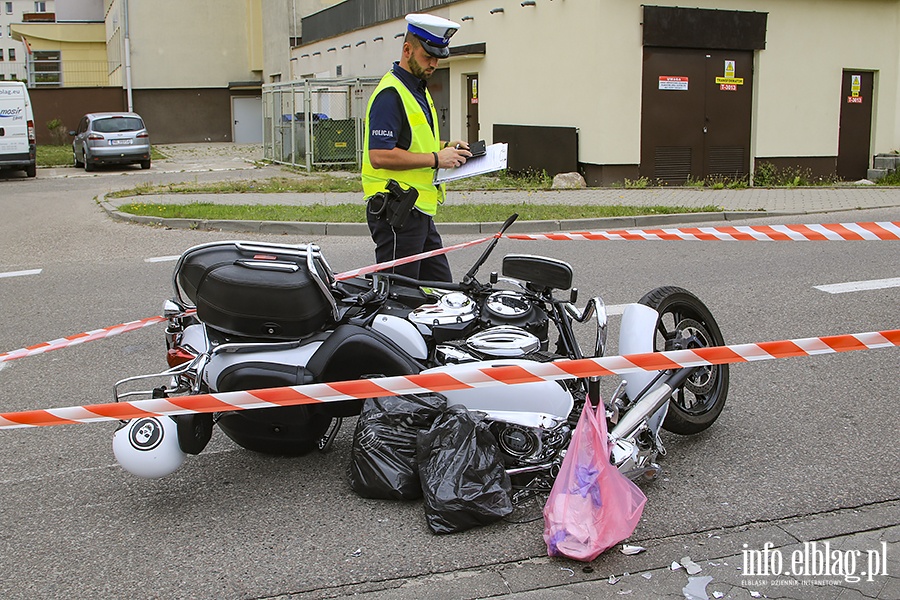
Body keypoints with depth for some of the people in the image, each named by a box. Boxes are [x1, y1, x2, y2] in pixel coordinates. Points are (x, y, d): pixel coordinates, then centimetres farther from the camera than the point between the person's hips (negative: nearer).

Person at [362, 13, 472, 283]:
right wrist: (436, 158, -19)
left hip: (420, 210, 10)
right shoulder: (391, 93, -14)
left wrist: (445, 147, 12)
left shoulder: (419, 90, 19)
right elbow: (379, 155, -24)